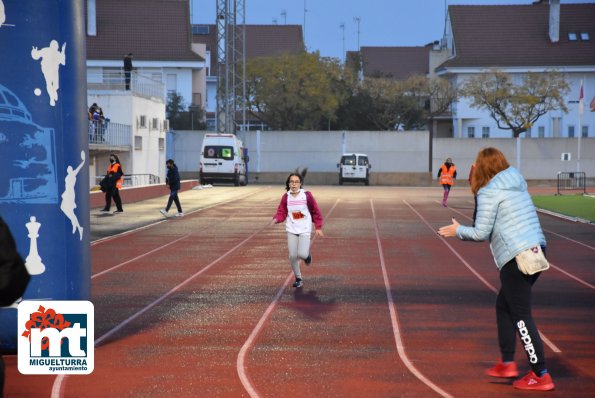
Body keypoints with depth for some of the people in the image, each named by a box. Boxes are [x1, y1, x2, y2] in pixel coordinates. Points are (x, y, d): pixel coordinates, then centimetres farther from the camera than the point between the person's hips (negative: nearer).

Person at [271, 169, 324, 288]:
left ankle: (307, 254, 23)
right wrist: (276, 219, -20)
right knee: (292, 256, -1)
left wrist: (318, 227, 0)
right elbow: (281, 213, 2)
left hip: (305, 230, -2)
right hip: (291, 230, 2)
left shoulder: (307, 195, -7)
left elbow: (316, 211, 1)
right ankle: (298, 279, 19)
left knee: (302, 254, -16)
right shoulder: (286, 197, -1)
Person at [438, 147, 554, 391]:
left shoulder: (488, 192, -8)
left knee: (521, 316, -3)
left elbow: (481, 233, -8)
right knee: (504, 306, 20)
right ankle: (507, 364, 24)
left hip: (516, 258, -9)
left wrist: (458, 230, 9)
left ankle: (541, 376, -1)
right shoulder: (517, 184, 14)